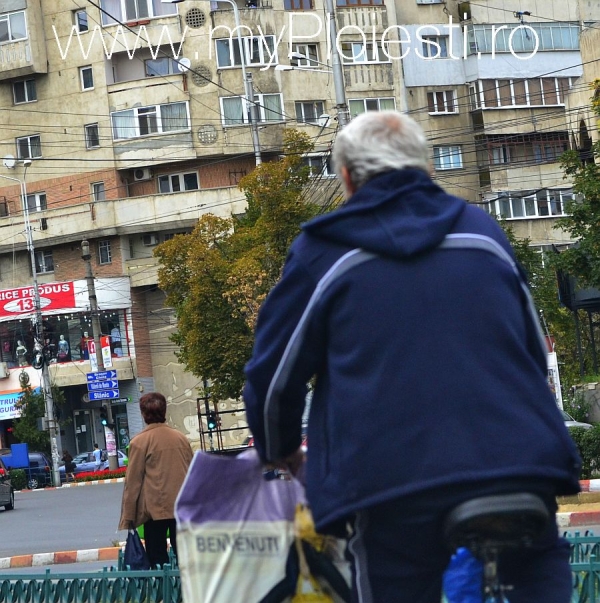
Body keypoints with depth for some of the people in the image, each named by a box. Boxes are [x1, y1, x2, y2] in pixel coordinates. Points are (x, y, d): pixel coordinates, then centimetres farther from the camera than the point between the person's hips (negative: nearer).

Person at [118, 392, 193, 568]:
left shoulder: (139, 442, -7)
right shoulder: (181, 438, 7)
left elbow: (133, 482, -6)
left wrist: (127, 517, -2)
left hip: (155, 509, -4)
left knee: (157, 560, 1)